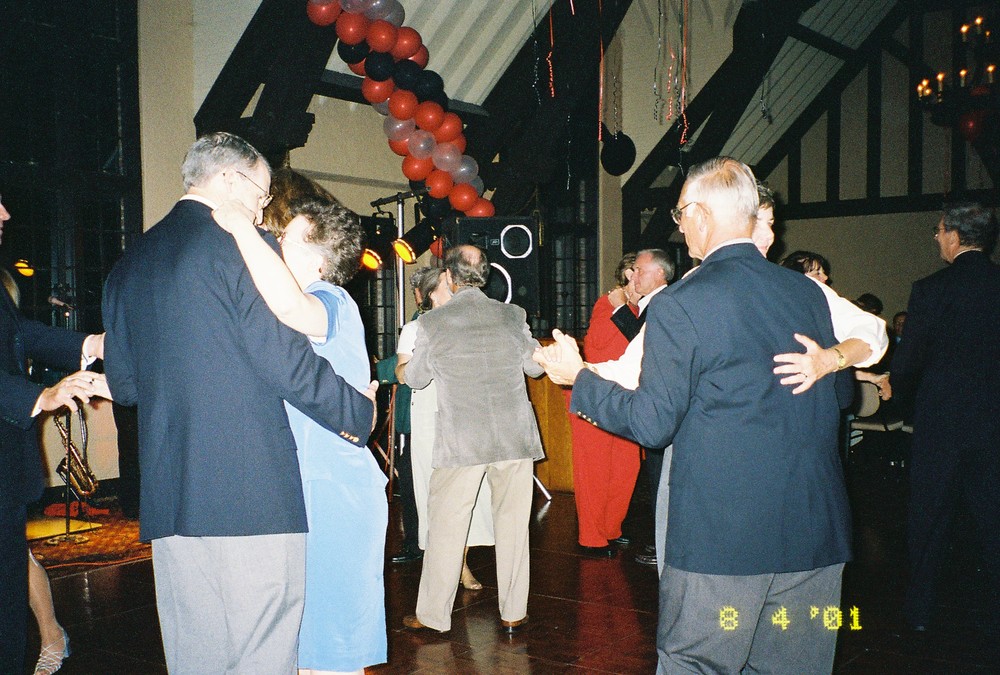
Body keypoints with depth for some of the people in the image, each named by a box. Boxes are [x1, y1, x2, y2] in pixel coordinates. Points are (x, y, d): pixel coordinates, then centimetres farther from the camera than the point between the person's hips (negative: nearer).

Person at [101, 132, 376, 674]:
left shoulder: (130, 263, 14)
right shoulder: (243, 246, -7)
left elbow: (123, 383, 18)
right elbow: (287, 361, -13)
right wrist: (359, 412, 2)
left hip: (167, 494, 7)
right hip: (252, 488, -7)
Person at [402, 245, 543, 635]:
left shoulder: (432, 323, -6)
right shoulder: (512, 316, -1)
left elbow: (415, 379, 7)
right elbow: (535, 366, 11)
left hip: (460, 440, -2)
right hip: (514, 437, 2)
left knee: (446, 525, 8)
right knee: (512, 523, 11)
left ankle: (433, 615, 17)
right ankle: (513, 613, 20)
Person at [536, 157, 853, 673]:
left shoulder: (680, 305, -13)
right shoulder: (809, 294, 5)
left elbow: (653, 423, -12)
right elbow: (839, 393, 17)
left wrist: (578, 377, 2)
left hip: (721, 536, -5)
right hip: (817, 533, 6)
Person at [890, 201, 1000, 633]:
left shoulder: (930, 290, -13)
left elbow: (907, 363, -8)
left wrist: (909, 402, 11)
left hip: (940, 421, -3)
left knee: (929, 516, 9)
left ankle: (920, 609, 18)